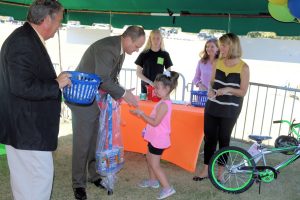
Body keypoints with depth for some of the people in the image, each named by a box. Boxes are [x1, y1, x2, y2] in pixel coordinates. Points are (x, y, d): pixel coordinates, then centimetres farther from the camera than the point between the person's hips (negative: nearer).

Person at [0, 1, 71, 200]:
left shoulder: (29, 39, 12)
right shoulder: (22, 42, -19)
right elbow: (23, 87, -26)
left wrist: (57, 80, 9)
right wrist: (57, 84, -15)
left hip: (27, 124, 10)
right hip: (26, 128, -10)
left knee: (26, 176, 18)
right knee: (41, 176, -1)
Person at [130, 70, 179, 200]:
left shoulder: (163, 104, -24)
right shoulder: (165, 102, 7)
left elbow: (155, 122, -26)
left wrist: (141, 114, -21)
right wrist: (143, 115, 8)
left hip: (158, 139, -10)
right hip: (156, 138, 10)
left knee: (155, 165, -1)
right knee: (149, 158, 23)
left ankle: (167, 188, 6)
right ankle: (153, 181, 38)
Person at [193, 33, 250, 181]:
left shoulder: (243, 67, -9)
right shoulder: (217, 63, 2)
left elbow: (243, 92, -7)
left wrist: (228, 89, -23)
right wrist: (210, 90, -10)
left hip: (230, 110, -3)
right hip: (212, 106, 3)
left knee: (223, 139, 7)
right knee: (209, 138, 8)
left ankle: (220, 172, 23)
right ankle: (205, 170, 22)